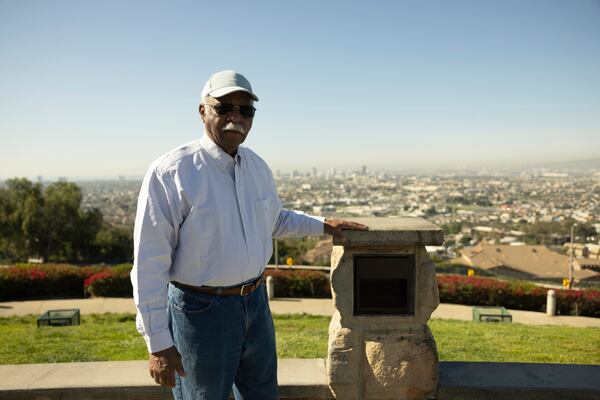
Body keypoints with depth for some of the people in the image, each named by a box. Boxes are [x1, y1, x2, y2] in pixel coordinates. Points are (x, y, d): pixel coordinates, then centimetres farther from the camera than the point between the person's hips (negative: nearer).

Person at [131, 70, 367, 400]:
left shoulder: (257, 166, 3)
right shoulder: (170, 172, -18)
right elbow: (149, 264, -17)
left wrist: (323, 225, 17)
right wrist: (158, 344, -16)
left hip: (256, 302, 6)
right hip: (200, 310, -6)